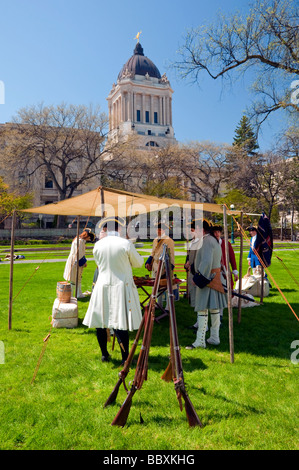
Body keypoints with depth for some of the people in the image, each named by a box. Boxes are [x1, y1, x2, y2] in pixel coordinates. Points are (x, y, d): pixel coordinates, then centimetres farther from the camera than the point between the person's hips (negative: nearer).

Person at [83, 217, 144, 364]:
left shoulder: (98, 245, -1)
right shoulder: (126, 244, -12)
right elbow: (139, 263, 2)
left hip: (102, 287, 3)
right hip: (121, 286, -3)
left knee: (100, 320, 12)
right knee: (121, 322, 1)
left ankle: (104, 354, 24)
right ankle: (125, 357, 8)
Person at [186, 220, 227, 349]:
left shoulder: (207, 242, -16)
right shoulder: (213, 240, 16)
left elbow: (206, 262, -26)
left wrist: (199, 275, -19)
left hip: (207, 279, -10)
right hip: (215, 277, 10)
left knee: (202, 309, -7)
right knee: (214, 308, 12)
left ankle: (200, 341, -3)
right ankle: (214, 338, 20)